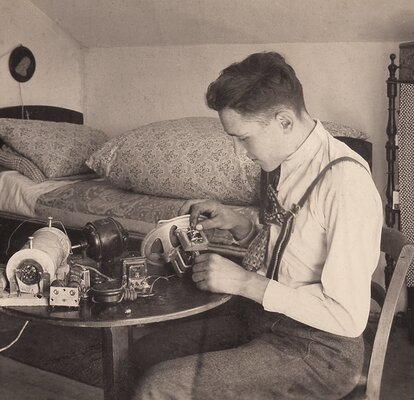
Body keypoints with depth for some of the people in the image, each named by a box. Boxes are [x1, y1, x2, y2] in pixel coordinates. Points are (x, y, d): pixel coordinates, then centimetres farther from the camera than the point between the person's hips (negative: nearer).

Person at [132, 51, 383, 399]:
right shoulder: (280, 165, 2)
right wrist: (238, 225, -2)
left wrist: (245, 283, -21)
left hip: (318, 351, -8)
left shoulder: (345, 182, -24)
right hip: (264, 317, 8)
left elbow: (348, 317, -24)